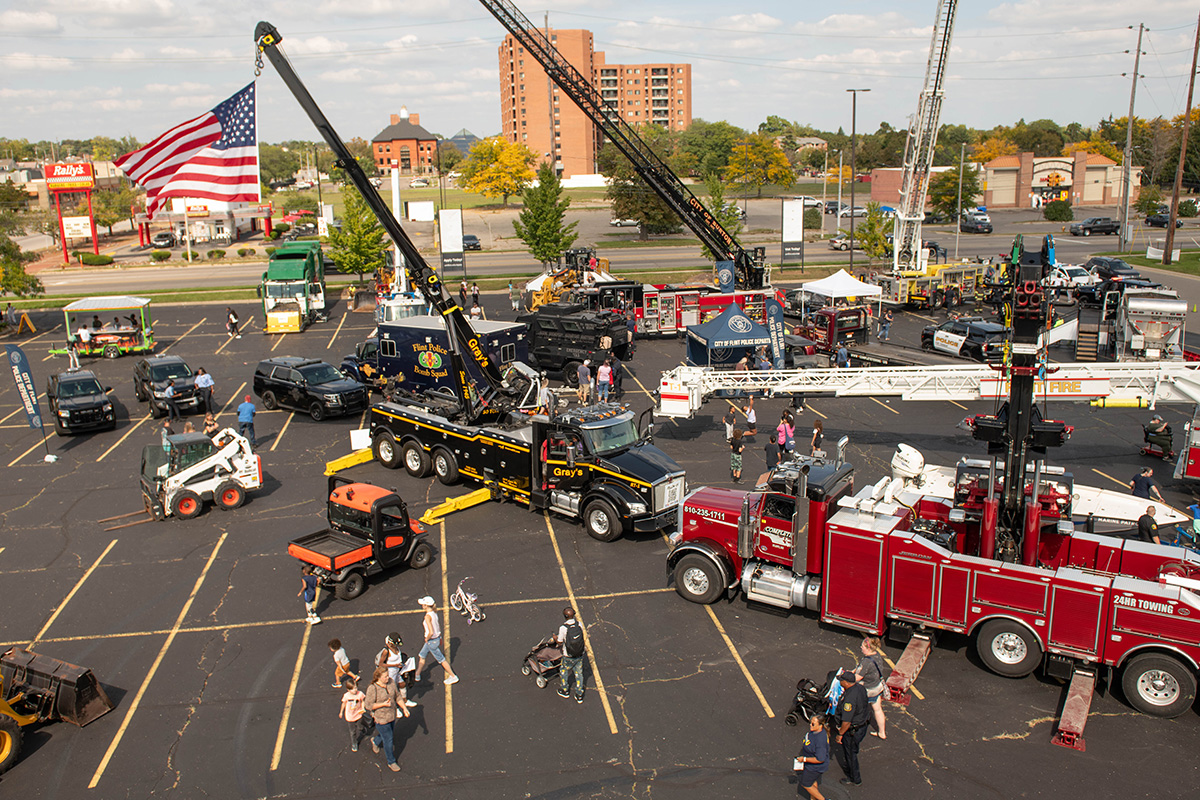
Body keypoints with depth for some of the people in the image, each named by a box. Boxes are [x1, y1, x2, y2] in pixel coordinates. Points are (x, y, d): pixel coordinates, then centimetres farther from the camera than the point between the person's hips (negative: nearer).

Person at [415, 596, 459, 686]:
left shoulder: (428, 616, -28)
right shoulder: (434, 613, -2)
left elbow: (431, 632, -33)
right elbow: (439, 625, 11)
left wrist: (427, 639, -14)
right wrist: (440, 637, 21)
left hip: (432, 641, -9)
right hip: (437, 638, 9)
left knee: (441, 659, 7)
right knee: (422, 655, 23)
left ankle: (453, 677, 18)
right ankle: (417, 675, 38)